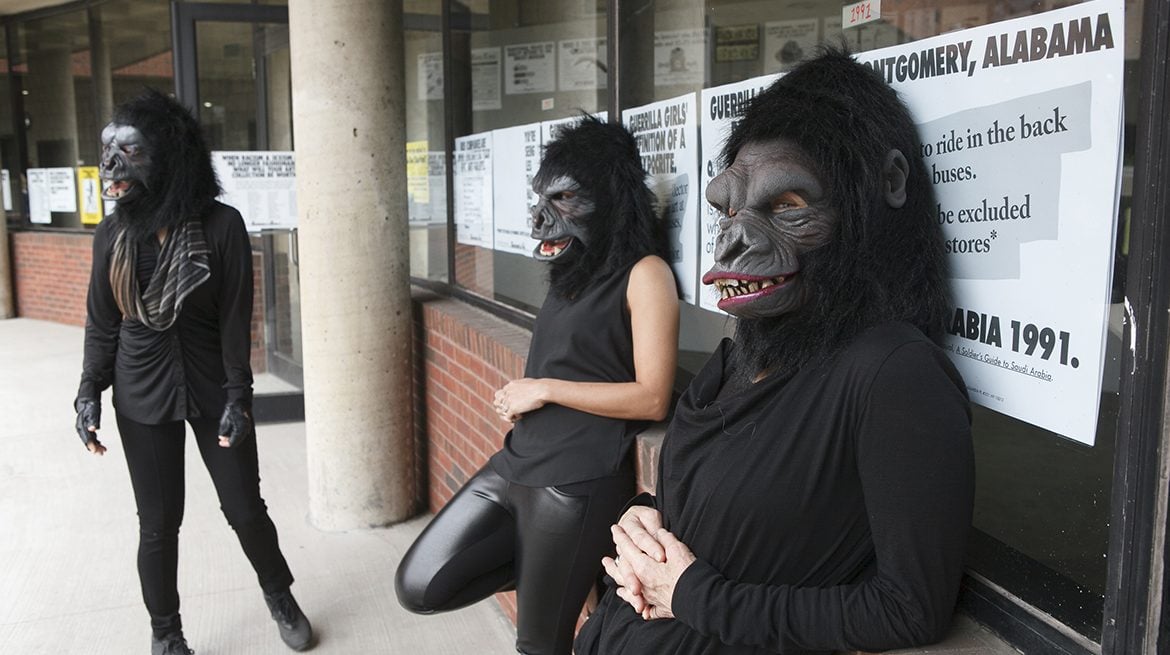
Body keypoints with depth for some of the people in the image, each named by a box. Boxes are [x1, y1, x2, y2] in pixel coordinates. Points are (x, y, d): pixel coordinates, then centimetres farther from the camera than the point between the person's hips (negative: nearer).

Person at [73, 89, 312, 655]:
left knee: (245, 509, 8)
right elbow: (102, 323, 5)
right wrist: (89, 391, -2)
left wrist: (237, 395, -12)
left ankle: (280, 596, 34)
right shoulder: (113, 234, -3)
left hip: (212, 389, -2)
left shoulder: (221, 225, -12)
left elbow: (236, 318, -10)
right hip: (142, 396, 2)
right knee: (158, 522, 9)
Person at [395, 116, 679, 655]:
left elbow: (652, 399, -17)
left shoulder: (645, 274, -11)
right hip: (517, 461, 8)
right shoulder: (576, 270, 13)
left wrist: (545, 390, -12)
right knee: (419, 587, 5)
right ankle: (543, 567, 18)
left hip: (578, 482, -8)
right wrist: (519, 398, 4)